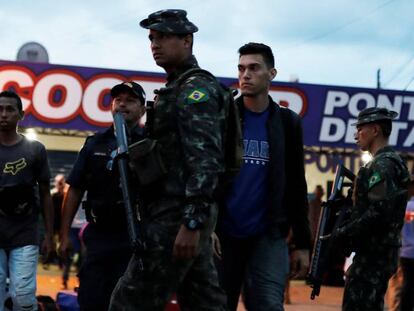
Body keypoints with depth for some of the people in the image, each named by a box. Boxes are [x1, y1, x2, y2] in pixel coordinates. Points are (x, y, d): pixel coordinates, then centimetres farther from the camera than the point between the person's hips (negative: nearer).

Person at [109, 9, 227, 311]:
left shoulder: (196, 89, -10)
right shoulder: (176, 88, 21)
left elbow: (205, 159, -20)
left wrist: (191, 223, -26)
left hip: (177, 215, -10)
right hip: (184, 214, 10)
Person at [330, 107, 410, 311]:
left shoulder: (382, 165, -14)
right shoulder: (391, 162, 18)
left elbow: (379, 212, -24)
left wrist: (342, 234, -17)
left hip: (372, 255, -10)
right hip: (379, 254, 11)